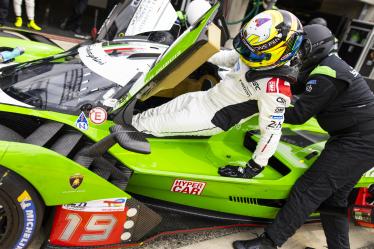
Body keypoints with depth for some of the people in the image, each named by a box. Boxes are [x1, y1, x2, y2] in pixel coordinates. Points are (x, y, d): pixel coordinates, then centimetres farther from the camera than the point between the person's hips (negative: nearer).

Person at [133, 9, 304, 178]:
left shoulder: (274, 88, -31)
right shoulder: (256, 56, -9)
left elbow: (271, 130, -25)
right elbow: (230, 58, 11)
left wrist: (254, 168, -19)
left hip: (212, 118, -7)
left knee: (154, 125, -4)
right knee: (160, 111, 12)